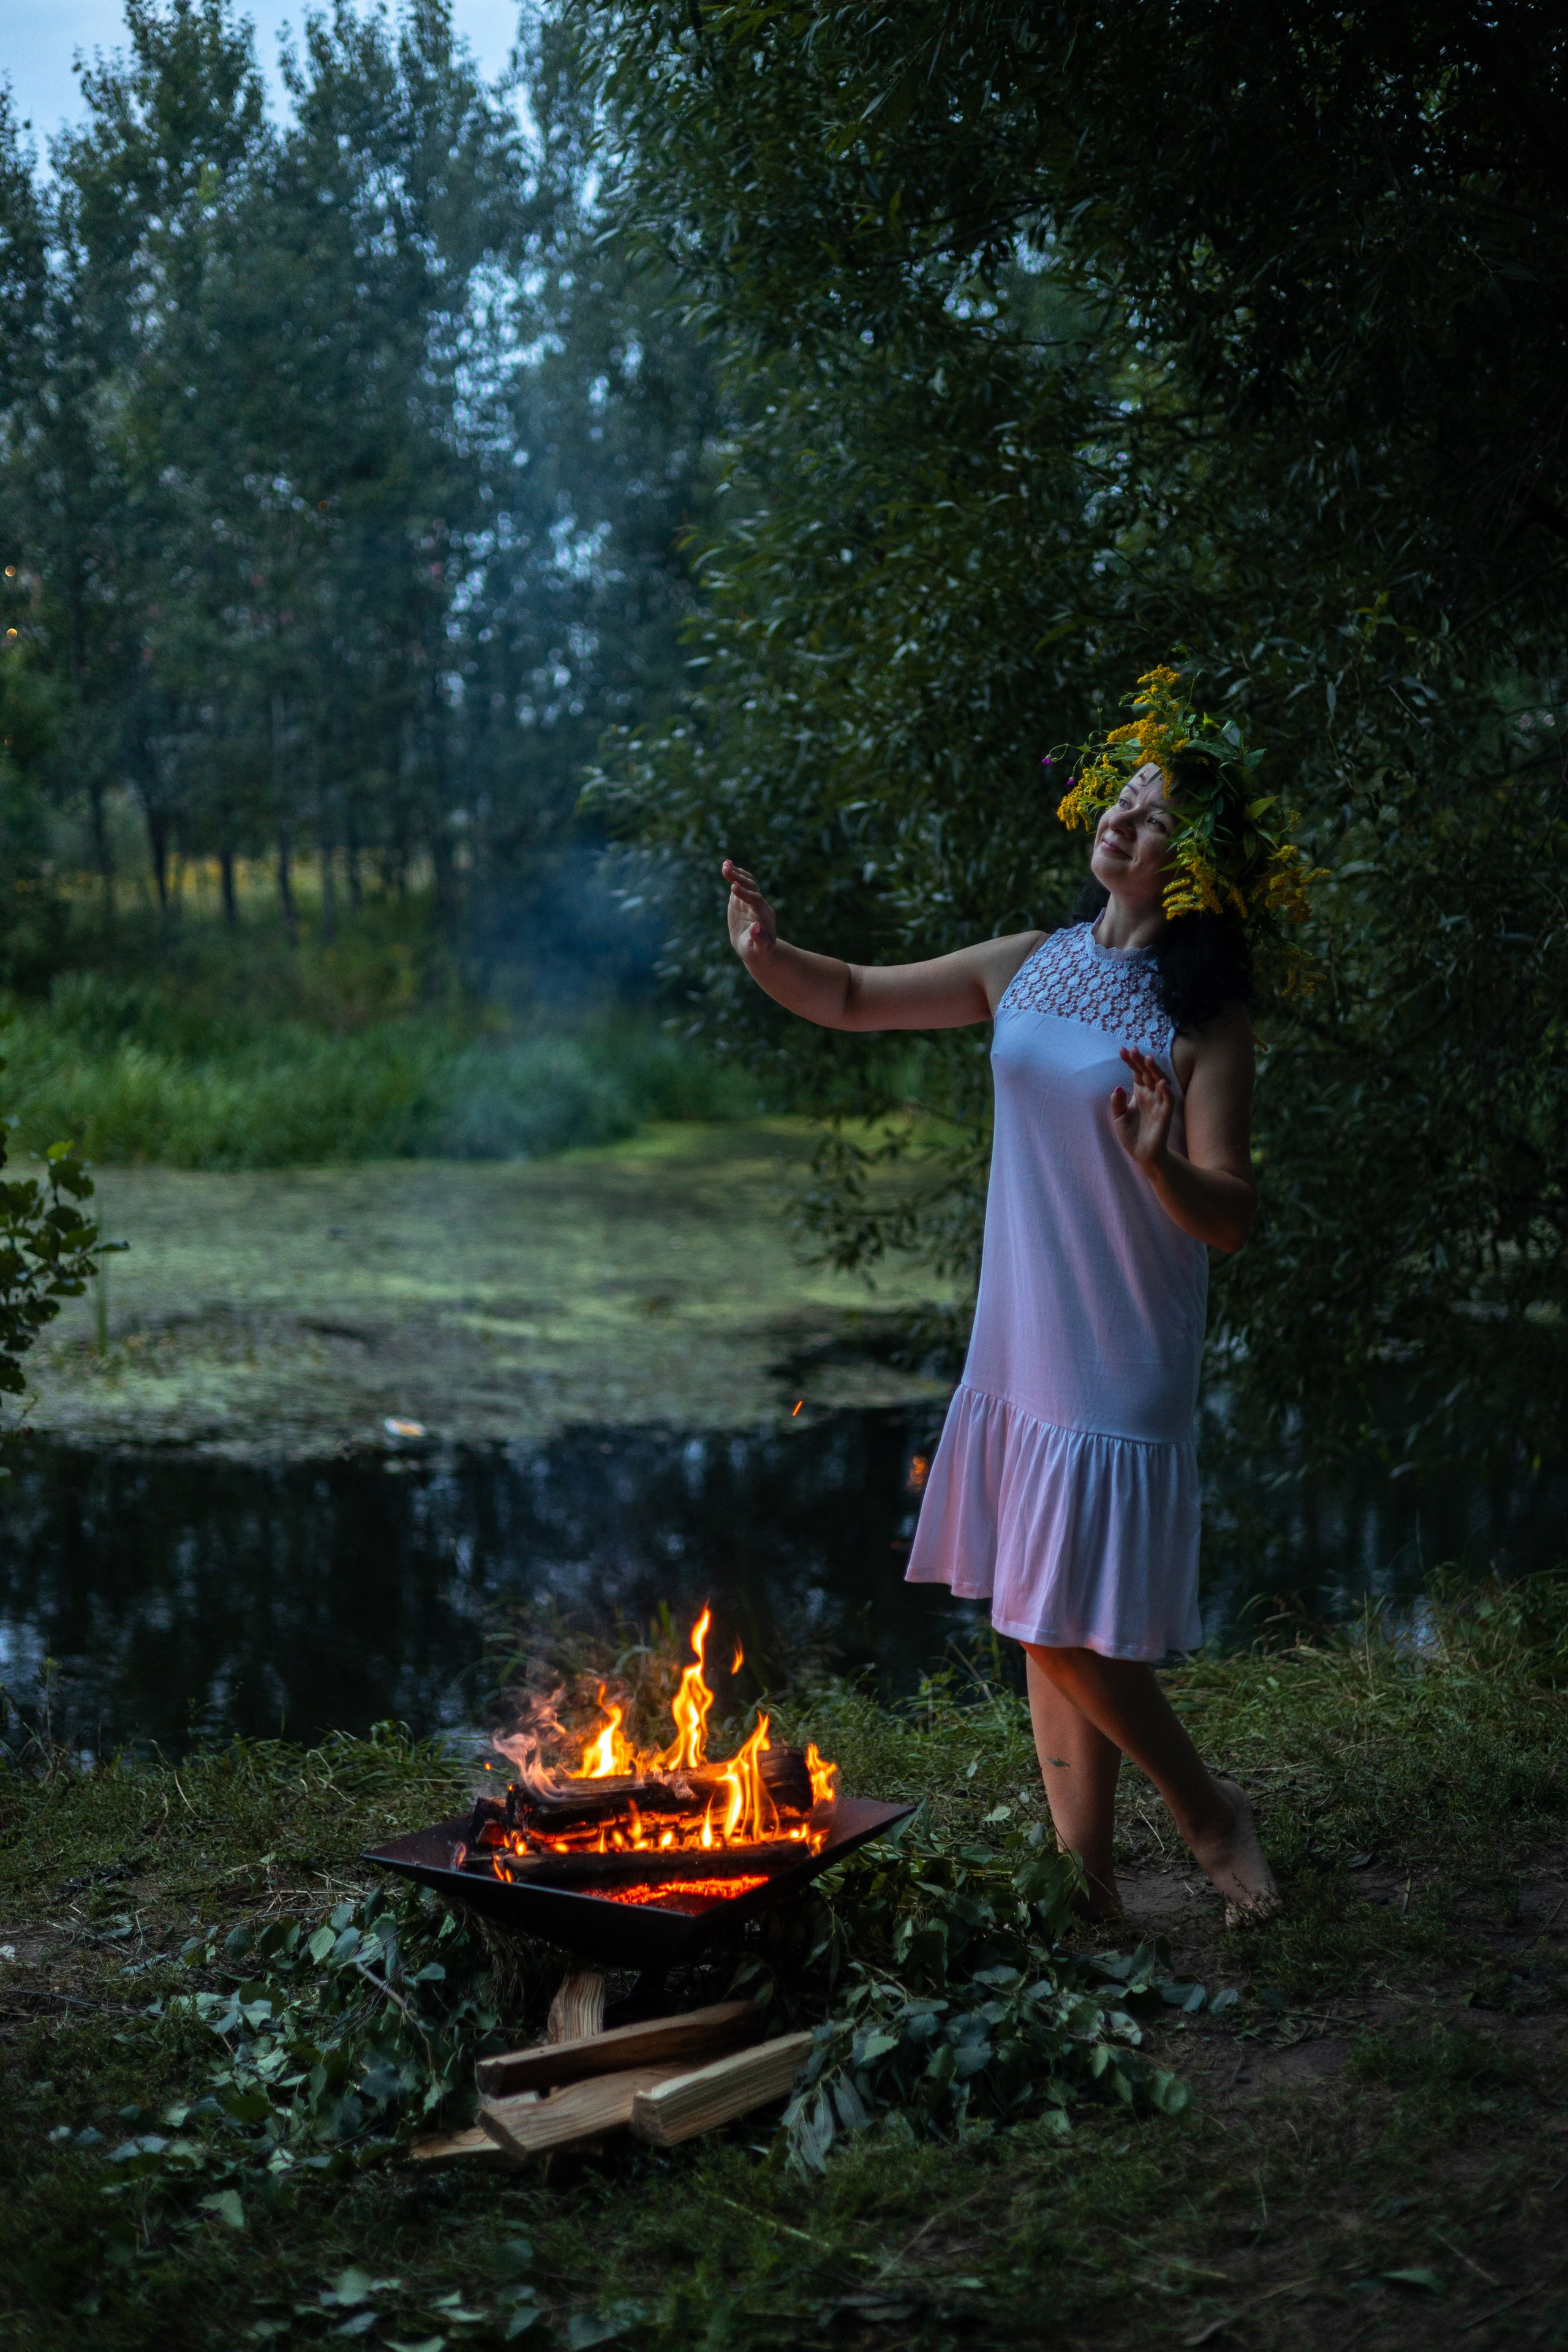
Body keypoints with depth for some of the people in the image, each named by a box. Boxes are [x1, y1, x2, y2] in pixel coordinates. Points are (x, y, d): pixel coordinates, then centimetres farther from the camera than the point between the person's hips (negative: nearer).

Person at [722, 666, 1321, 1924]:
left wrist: (1158, 1163, -35)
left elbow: (1234, 1216, -15)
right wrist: (769, 954, -6)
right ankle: (1085, 1878, 23)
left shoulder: (1204, 1018, -11)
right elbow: (857, 999, 13)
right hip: (1019, 1347, 6)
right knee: (1040, 1622, 11)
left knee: (1070, 1624, -7)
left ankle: (1211, 1810, 18)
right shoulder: (1031, 966, 6)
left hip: (1120, 1358, -6)